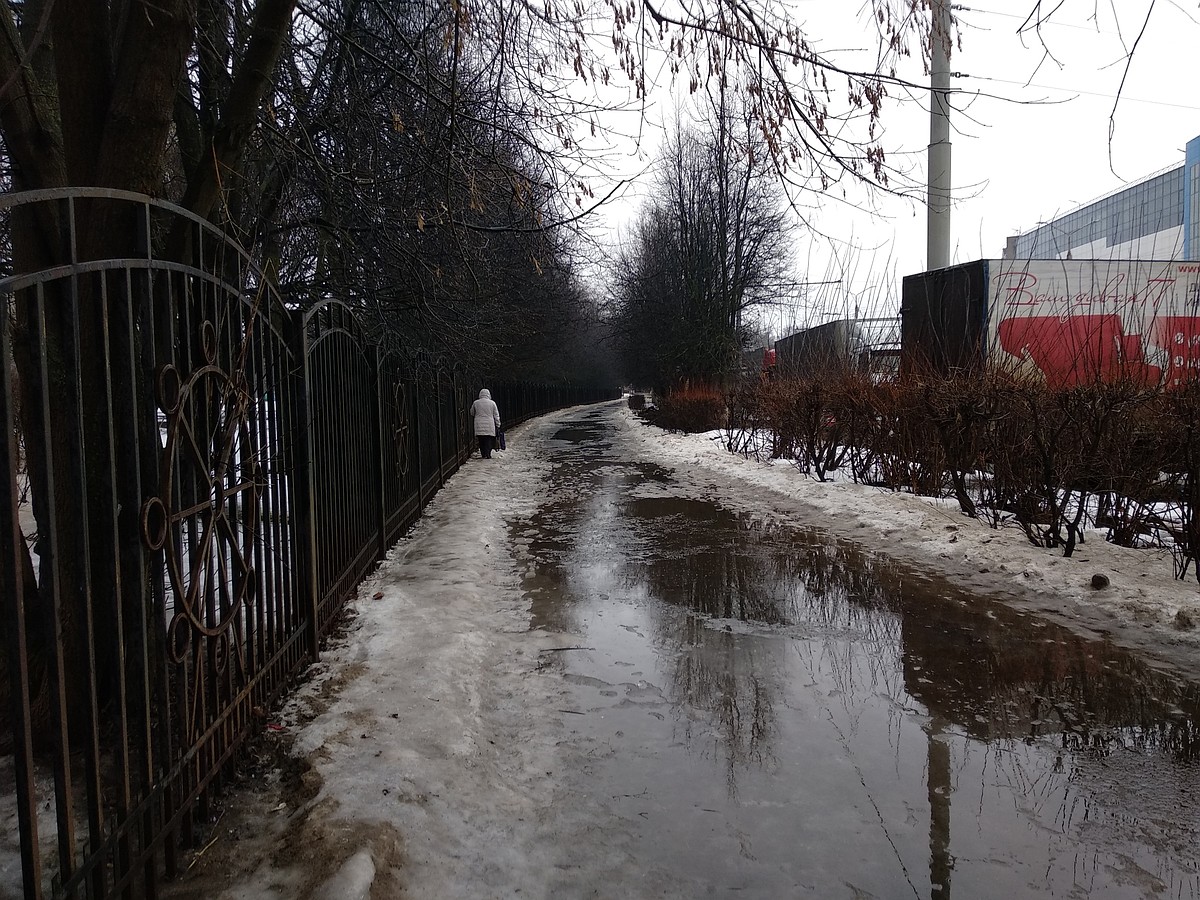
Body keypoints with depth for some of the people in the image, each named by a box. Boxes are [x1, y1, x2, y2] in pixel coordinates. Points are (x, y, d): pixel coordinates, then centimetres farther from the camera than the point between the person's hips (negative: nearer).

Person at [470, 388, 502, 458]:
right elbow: (496, 416, 2)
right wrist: (498, 425, 9)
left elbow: (472, 414, 15)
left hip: (479, 425, 1)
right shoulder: (492, 403, 0)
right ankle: (488, 454, -3)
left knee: (481, 440, 7)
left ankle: (483, 454, 8)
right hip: (490, 426, -1)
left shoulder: (475, 403, 3)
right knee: (489, 440, 2)